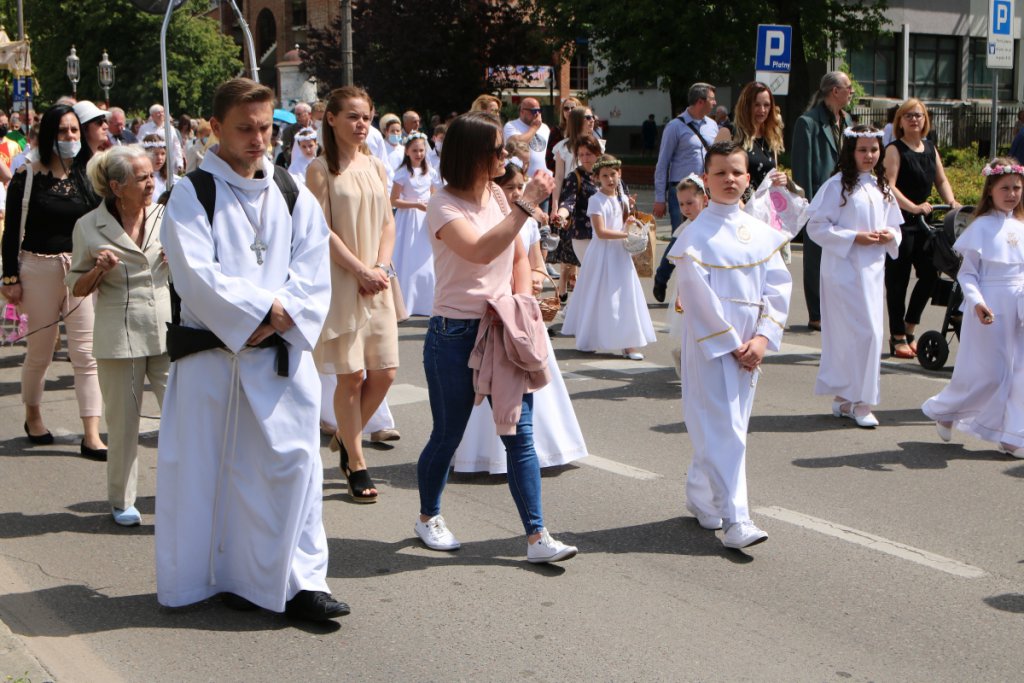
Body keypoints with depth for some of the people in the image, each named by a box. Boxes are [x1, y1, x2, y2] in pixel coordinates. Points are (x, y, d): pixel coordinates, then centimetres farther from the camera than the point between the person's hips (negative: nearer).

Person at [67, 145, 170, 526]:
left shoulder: (165, 217, 5)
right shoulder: (89, 226, -2)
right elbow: (77, 288, 5)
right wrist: (99, 270, -15)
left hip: (168, 333, 2)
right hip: (118, 337, -2)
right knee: (123, 422, 8)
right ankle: (122, 501, 25)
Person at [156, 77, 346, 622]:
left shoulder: (293, 197, 11)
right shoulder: (192, 194, -2)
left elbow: (313, 272, 2)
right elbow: (196, 275, -13)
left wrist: (280, 318, -14)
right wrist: (265, 307, -14)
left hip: (284, 354, 3)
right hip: (212, 356, -3)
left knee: (292, 462, 1)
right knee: (208, 465, 4)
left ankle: (299, 579, 8)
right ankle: (216, 573, 20)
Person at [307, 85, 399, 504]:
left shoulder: (375, 168, 13)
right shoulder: (321, 170, -4)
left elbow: (388, 224, 12)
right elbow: (322, 231, -9)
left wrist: (381, 267, -4)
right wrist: (360, 269, -14)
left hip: (377, 282, 5)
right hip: (341, 281, -5)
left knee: (385, 373, 2)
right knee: (351, 376, -3)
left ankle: (346, 437, 27)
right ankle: (356, 465, 10)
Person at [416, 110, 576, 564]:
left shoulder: (497, 196, 8)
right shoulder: (444, 206, -12)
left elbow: (519, 257, 15)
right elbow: (481, 251, -29)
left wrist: (522, 300, -2)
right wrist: (528, 203, -30)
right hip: (455, 335, -5)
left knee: (520, 434, 1)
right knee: (447, 436, 8)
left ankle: (537, 537, 3)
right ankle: (428, 517, 31)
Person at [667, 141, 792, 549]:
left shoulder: (761, 234, 7)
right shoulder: (696, 235, -8)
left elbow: (779, 287, 4)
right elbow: (698, 297, -11)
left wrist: (764, 338, -7)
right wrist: (731, 343, -12)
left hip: (749, 346, 6)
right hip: (710, 345, -6)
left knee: (733, 423, 14)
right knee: (723, 429, -8)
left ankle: (700, 497, 31)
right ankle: (735, 520, -8)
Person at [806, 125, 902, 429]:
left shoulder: (881, 187, 13)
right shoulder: (837, 185, -7)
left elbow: (894, 226, 22)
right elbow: (816, 227, -10)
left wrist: (890, 236, -1)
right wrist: (854, 238, -16)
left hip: (873, 269, 6)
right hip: (843, 269, -6)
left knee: (848, 335, 9)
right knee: (864, 332, -9)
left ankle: (844, 398, 19)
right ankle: (859, 403, -1)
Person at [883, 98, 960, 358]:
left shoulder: (930, 149, 14)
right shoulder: (895, 149, -7)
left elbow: (941, 180, 18)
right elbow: (890, 186, -18)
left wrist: (952, 202, 0)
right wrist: (914, 207, -27)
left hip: (922, 221, 7)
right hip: (899, 222, -7)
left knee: (930, 274, 3)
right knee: (898, 280, -1)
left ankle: (908, 329, 19)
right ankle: (897, 337, 8)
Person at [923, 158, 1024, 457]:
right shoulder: (981, 227, -7)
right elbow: (966, 273, -7)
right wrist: (976, 302, -21)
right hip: (989, 310, -6)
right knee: (986, 373, 0)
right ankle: (943, 410, 24)